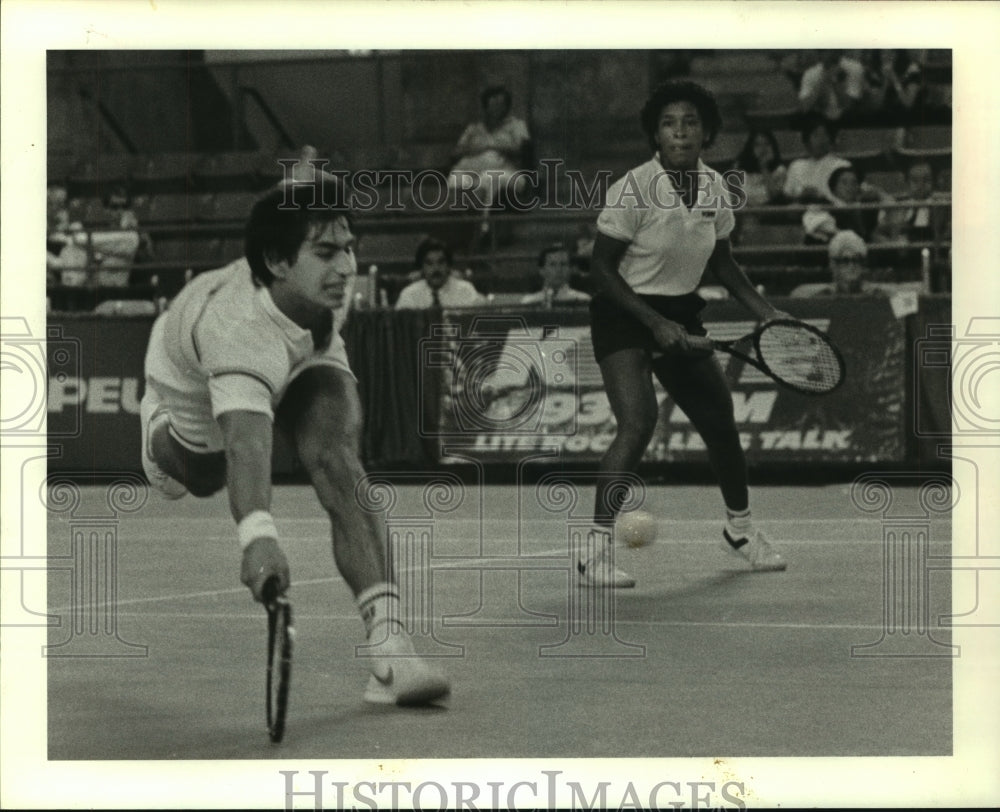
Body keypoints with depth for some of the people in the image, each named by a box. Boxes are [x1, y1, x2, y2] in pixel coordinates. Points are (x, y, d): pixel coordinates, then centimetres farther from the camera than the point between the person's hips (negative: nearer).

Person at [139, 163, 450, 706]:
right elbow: (245, 440, -65)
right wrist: (258, 536, -80)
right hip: (192, 391, -2)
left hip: (302, 356, 2)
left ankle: (385, 636, -37)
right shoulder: (236, 330, -51)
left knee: (334, 457, -27)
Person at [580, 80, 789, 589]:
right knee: (638, 423, -24)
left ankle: (740, 528, 36)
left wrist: (765, 312, 8)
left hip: (679, 317, 6)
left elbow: (721, 261, 15)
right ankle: (596, 552, -20)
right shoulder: (633, 190, -19)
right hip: (624, 315, -6)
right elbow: (601, 269, -14)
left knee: (721, 423, 10)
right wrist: (654, 321, -20)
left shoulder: (714, 188, -1)